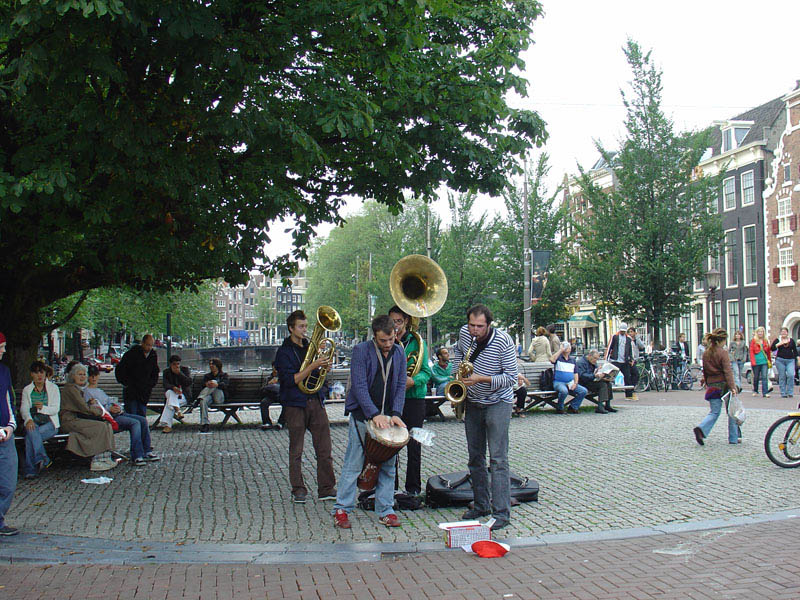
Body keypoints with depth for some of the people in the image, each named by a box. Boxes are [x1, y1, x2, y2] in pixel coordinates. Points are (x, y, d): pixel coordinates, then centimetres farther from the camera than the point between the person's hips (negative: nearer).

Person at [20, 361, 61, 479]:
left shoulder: (53, 388, 9)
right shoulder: (27, 390, 15)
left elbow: (56, 409, -1)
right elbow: (24, 408, 0)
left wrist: (43, 408, -22)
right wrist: (28, 420, -22)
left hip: (50, 423, -1)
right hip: (33, 422, 2)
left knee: (30, 437, -30)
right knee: (32, 430, -36)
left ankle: (30, 469, -29)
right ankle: (43, 460, -42)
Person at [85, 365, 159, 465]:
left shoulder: (100, 391, 31)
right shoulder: (86, 391, 3)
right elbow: (91, 408, -10)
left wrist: (118, 408, -1)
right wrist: (109, 409, -20)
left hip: (117, 414, 9)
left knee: (143, 420, -8)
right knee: (135, 423, -27)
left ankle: (147, 452, -9)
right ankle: (136, 457, -32)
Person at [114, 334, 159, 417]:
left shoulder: (153, 355, 7)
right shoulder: (132, 353, -8)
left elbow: (155, 373, 21)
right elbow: (119, 369, -4)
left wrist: (151, 384, 7)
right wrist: (125, 383, -8)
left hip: (144, 391, 4)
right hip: (130, 391, -4)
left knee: (142, 415, 3)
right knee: (131, 414, -8)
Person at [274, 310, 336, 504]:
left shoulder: (310, 347, 17)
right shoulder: (284, 352, -2)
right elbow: (291, 380, -13)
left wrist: (324, 366, 1)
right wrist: (313, 366, -20)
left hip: (316, 400, 5)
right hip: (296, 403, -5)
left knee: (324, 448, 1)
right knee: (296, 451, 1)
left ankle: (327, 488, 6)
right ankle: (298, 490, 9)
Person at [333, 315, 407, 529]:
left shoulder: (399, 353, 7)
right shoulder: (361, 351, -8)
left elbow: (400, 386, 7)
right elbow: (359, 386, -14)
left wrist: (395, 413, -7)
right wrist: (374, 414, -21)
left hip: (387, 417, 4)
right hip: (362, 416, -4)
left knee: (388, 466, 7)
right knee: (353, 465, -1)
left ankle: (385, 510, 16)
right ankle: (342, 509, 8)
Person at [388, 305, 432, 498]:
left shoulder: (416, 341, 0)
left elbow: (426, 372, -6)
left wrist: (413, 381, -25)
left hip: (413, 397, -3)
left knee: (413, 445, 1)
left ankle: (413, 488, 10)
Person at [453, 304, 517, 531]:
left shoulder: (503, 341, -20)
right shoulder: (464, 334, -4)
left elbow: (511, 377, -17)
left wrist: (482, 379, -28)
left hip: (498, 403, -6)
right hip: (472, 403, 6)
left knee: (498, 459, -11)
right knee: (475, 457, 11)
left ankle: (502, 513, -10)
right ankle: (481, 505, 22)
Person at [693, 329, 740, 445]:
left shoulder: (706, 353, 7)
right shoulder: (722, 353, -11)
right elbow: (727, 371, -18)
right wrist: (732, 386, -22)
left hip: (712, 386, 5)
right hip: (723, 384, -5)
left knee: (714, 412, 9)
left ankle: (701, 429, -17)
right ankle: (734, 438, 15)